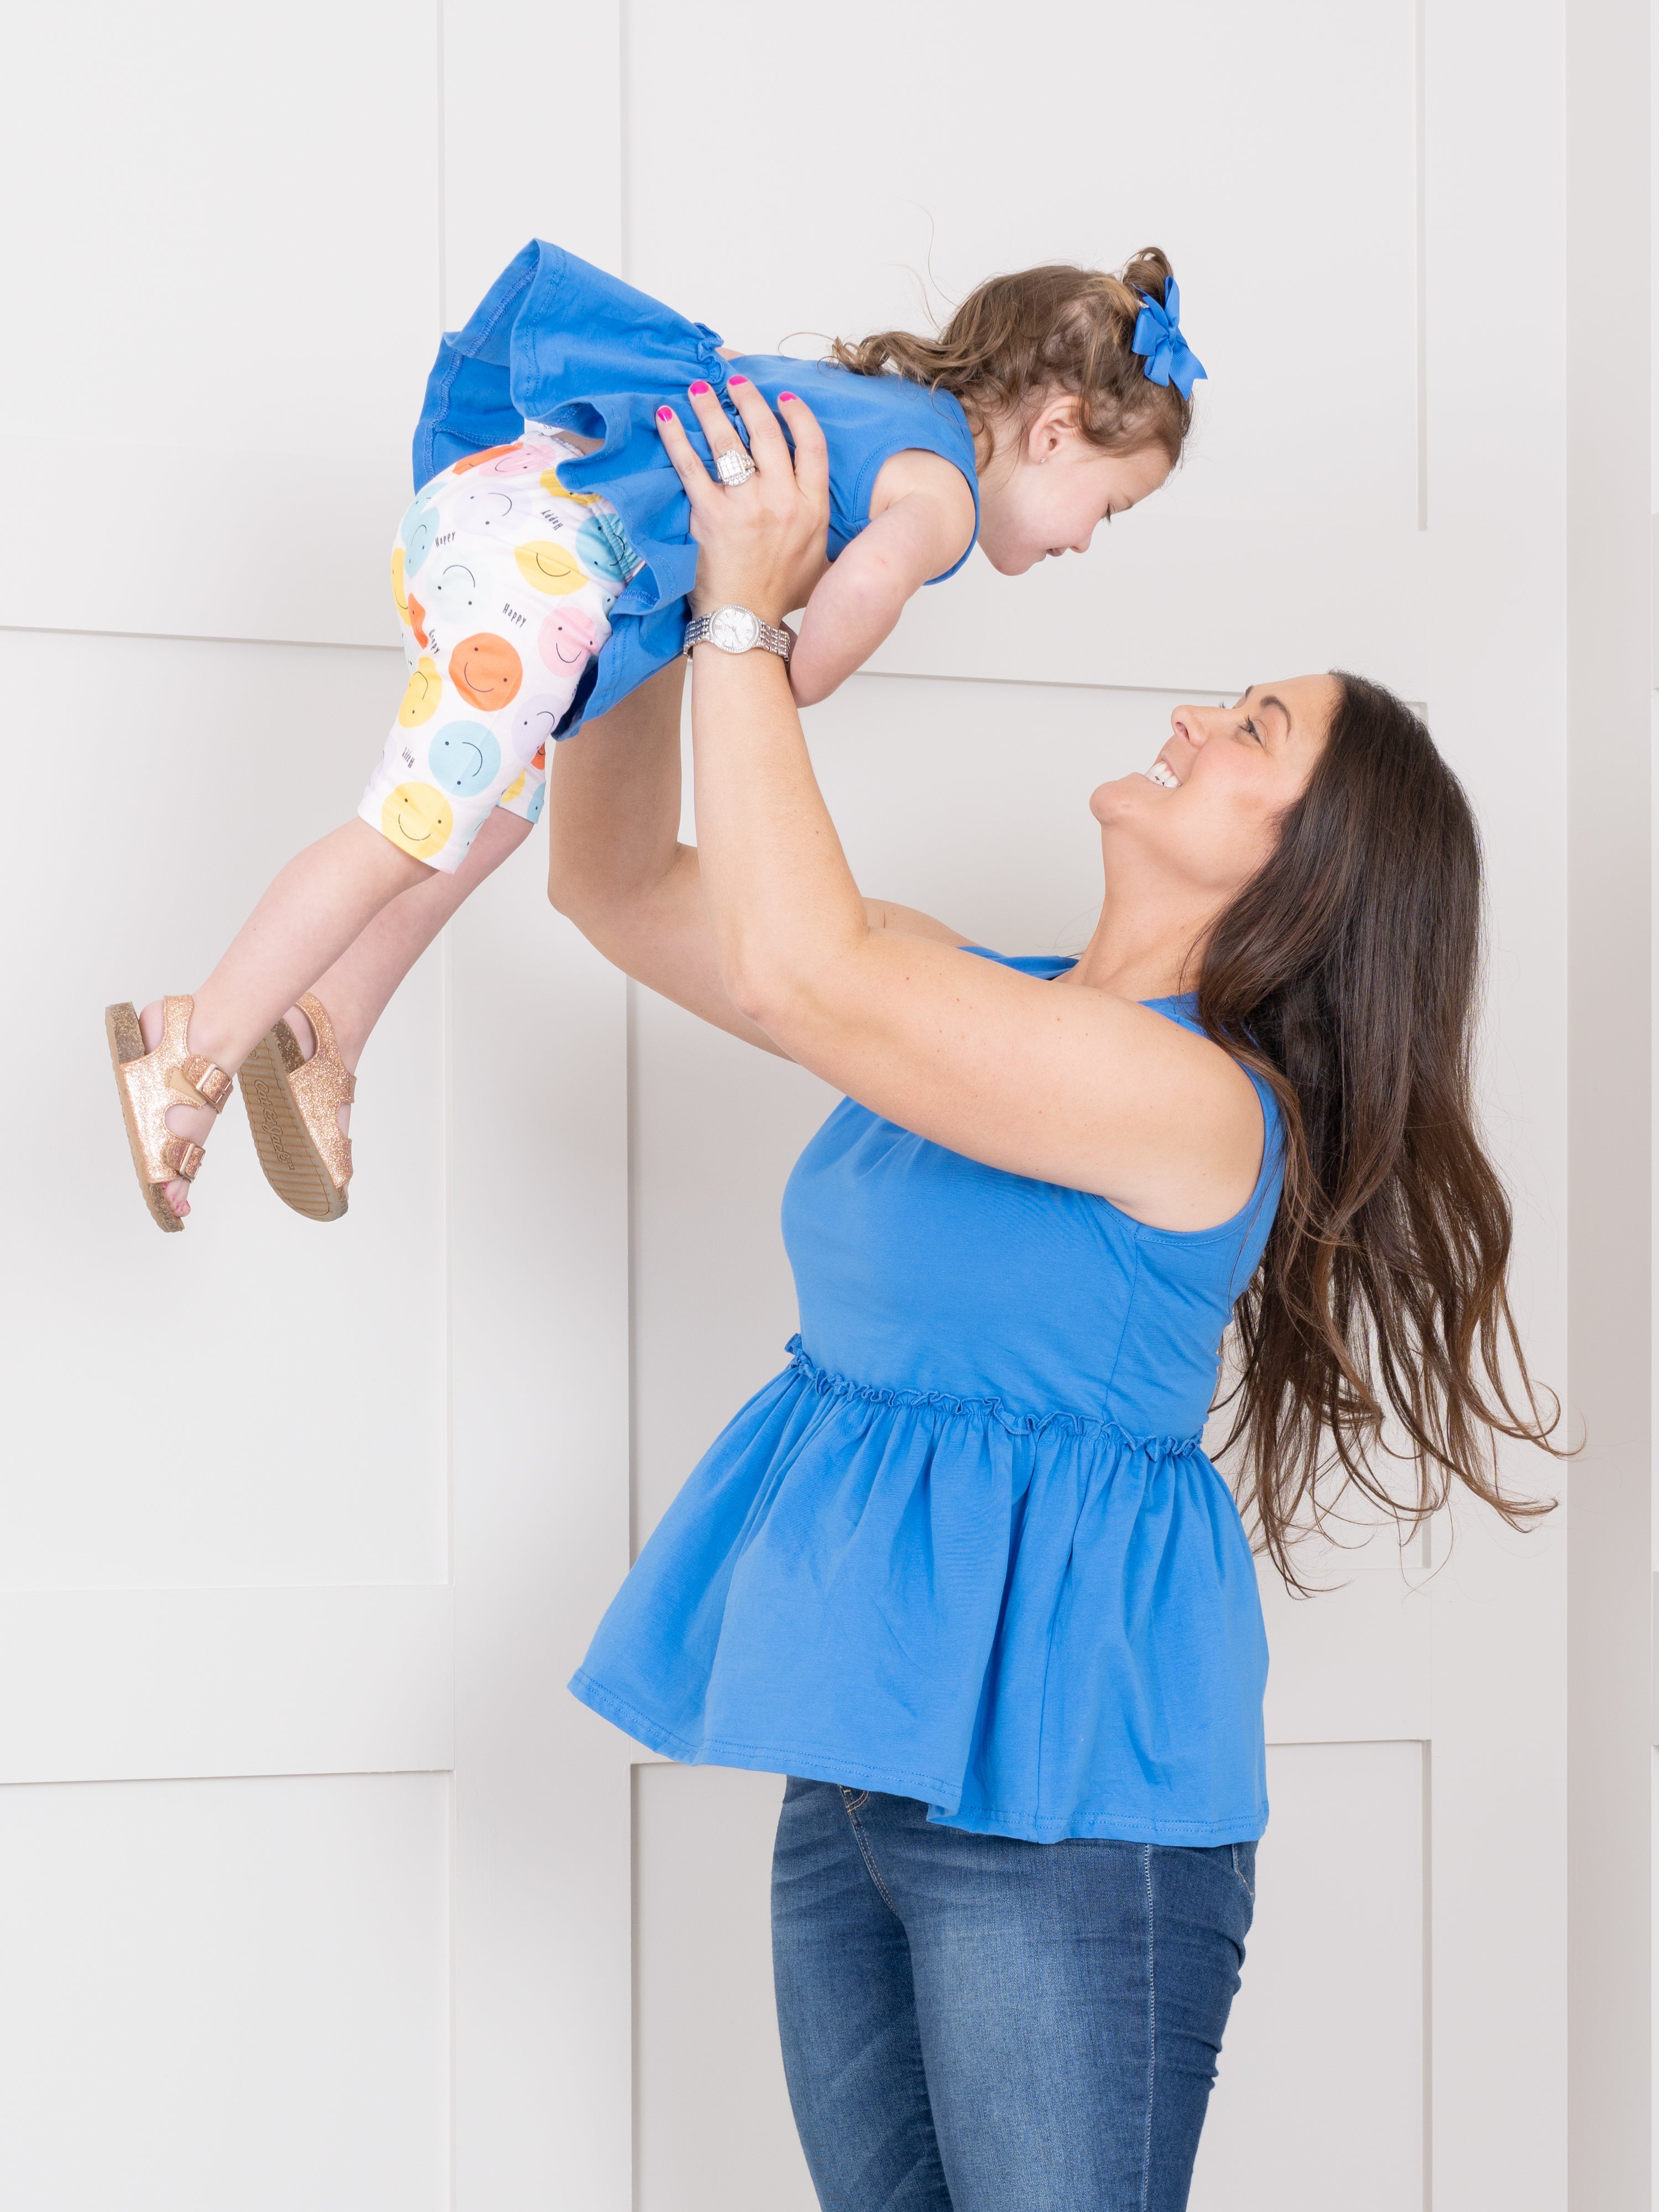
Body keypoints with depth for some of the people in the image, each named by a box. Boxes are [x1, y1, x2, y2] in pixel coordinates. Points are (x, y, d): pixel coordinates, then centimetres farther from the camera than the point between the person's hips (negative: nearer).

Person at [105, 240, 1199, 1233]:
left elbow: (708, 367, 37)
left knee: (490, 815, 19)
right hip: (542, 559, -10)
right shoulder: (943, 483, -2)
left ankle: (320, 1036, 22)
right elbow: (881, 565, -20)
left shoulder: (870, 389, 26)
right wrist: (799, 678, -2)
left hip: (473, 494, 10)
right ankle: (194, 1058, 2)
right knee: (412, 835, -4)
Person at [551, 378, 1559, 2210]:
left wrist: (750, 617, -19)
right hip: (865, 1767, 8)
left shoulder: (1200, 1100, -17)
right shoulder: (972, 1004, 8)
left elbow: (794, 969, -27)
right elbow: (623, 890, 13)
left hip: (1055, 1792, -8)